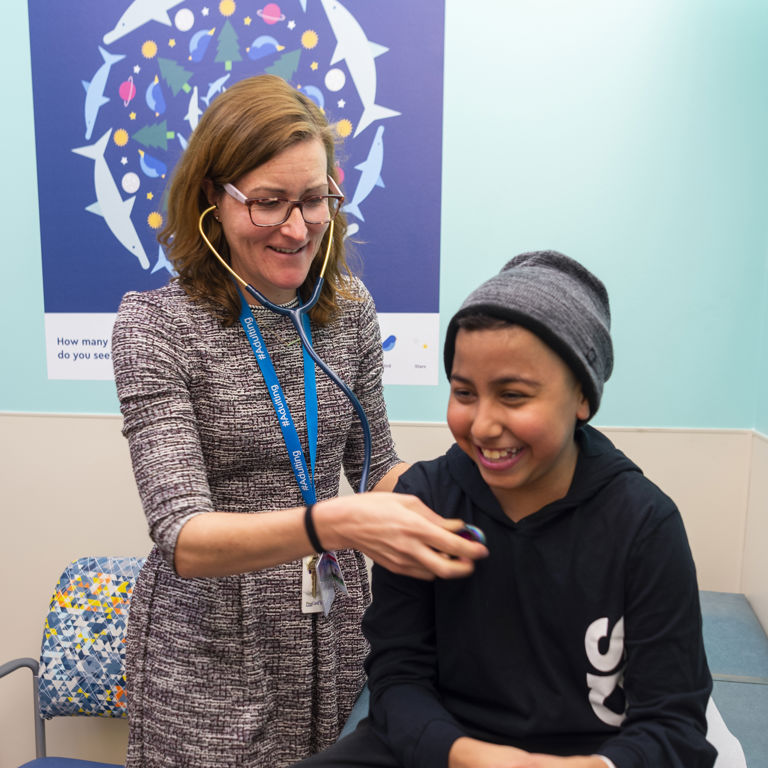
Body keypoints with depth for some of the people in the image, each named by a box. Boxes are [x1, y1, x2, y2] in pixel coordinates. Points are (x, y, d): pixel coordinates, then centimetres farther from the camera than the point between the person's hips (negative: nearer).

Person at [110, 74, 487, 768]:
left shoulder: (348, 305, -3)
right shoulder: (157, 325, -16)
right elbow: (183, 539, -24)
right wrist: (332, 524, -40)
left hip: (337, 631, 4)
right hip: (212, 656, -3)